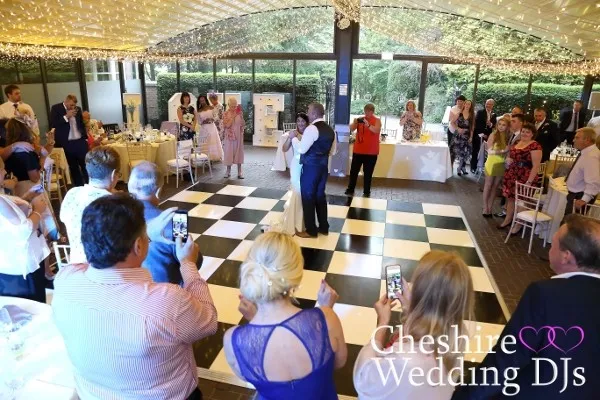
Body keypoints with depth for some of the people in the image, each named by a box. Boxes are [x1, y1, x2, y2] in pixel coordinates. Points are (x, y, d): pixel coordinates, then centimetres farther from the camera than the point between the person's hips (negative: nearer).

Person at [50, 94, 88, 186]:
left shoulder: (77, 109, 9)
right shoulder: (56, 108, -3)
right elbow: (53, 124, -13)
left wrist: (85, 138, 13)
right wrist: (66, 116, -18)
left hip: (80, 141, 3)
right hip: (67, 144, -3)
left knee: (86, 164, 3)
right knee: (73, 167, 5)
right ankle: (79, 187, 13)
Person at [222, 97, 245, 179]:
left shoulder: (240, 113, 0)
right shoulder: (226, 114, -4)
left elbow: (243, 124, 4)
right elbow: (227, 125, -15)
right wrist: (233, 116, -17)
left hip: (238, 136, 1)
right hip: (229, 136, -1)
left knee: (239, 152, 5)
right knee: (229, 152, 5)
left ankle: (239, 172, 11)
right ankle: (228, 171, 17)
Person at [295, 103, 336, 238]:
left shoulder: (312, 128, -16)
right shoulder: (330, 130, 11)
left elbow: (301, 149, -19)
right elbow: (332, 151, 17)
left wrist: (293, 137, -5)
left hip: (310, 167, -8)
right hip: (323, 167, 8)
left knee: (308, 197, 2)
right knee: (320, 196, 16)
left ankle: (311, 231, 10)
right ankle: (324, 228, 24)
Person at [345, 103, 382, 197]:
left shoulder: (377, 120, -2)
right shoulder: (360, 119, 6)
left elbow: (377, 130, -20)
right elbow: (351, 129, -3)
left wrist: (368, 124, -35)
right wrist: (355, 122, -23)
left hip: (371, 152, -3)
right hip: (358, 150, 3)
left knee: (368, 173, 4)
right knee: (353, 171, 6)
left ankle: (366, 192, 13)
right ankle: (350, 189, 17)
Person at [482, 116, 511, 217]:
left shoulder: (508, 136, 0)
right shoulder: (493, 135, -11)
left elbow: (508, 151, 8)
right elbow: (489, 151, -16)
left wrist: (508, 151, -12)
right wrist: (503, 151, -24)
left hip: (502, 165, 4)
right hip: (492, 163, -4)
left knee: (495, 187, 12)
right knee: (488, 186, 8)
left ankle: (490, 208, 21)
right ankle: (485, 208, 17)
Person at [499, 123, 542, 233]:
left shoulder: (535, 146, -14)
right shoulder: (517, 143, 8)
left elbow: (536, 166, -17)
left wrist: (529, 182, -22)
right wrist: (508, 159, 0)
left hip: (525, 178, -7)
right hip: (512, 175, 7)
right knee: (510, 197, 15)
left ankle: (519, 225, 20)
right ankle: (508, 219, 31)